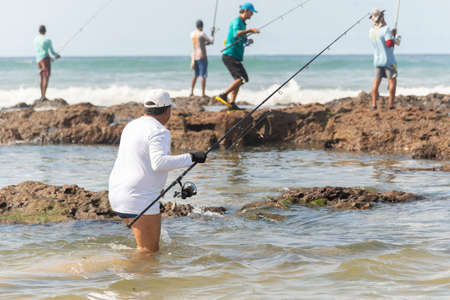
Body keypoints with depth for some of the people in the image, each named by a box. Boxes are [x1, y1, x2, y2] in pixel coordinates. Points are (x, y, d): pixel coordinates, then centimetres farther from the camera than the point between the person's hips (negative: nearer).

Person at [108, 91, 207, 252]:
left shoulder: (131, 126, 15)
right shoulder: (160, 132, -13)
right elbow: (159, 162, -28)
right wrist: (191, 158, -24)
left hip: (118, 195, 9)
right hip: (139, 199, -9)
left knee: (146, 244, 22)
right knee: (150, 250, -5)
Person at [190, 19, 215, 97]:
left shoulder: (192, 34, 9)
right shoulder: (202, 34, -13)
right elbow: (211, 41, -6)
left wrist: (207, 43, 15)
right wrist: (212, 33, 7)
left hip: (194, 56, 7)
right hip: (202, 56, -7)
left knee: (195, 75, 19)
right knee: (203, 75, -3)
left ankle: (191, 92, 15)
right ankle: (203, 93, -5)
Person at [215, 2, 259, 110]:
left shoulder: (242, 23, 21)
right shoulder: (237, 21, -10)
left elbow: (243, 41, 29)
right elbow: (236, 34, -31)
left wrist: (248, 41, 9)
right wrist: (250, 30, -38)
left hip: (235, 57, 10)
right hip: (230, 55, -10)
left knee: (238, 79, 11)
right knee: (242, 78, -17)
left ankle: (232, 104, 10)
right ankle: (223, 95, -20)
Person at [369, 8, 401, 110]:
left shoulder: (371, 31, 6)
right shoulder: (386, 29, -16)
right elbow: (389, 43, -25)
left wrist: (391, 34, 12)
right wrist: (396, 41, -7)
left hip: (377, 60, 6)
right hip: (388, 60, -6)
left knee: (376, 82, 9)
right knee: (392, 81, 2)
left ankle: (374, 104, 6)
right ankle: (391, 105, -1)